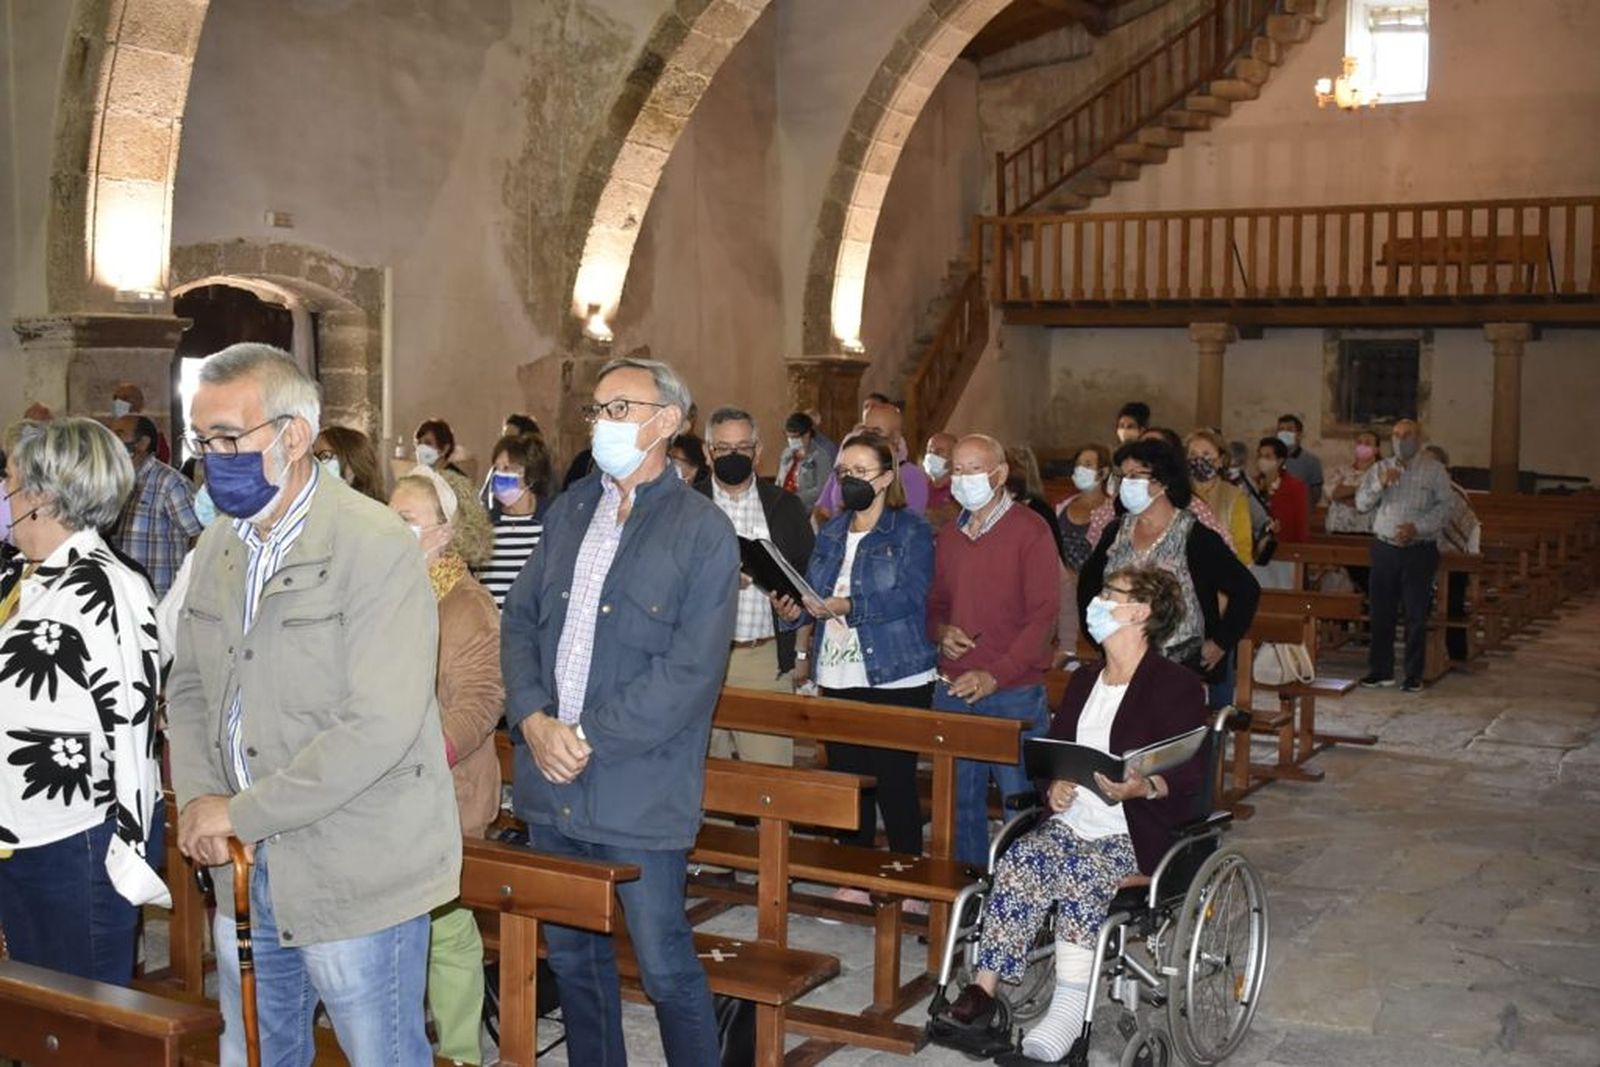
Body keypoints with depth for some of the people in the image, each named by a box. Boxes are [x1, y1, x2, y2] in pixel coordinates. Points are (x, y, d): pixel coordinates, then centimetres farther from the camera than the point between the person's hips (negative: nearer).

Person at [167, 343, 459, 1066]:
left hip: (356, 871, -7)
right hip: (246, 864, 7)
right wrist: (196, 802, -3)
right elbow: (188, 689, 15)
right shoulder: (217, 550, 8)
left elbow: (381, 726, -24)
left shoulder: (377, 548, -17)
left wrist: (242, 813, -18)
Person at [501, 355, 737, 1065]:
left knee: (665, 969, 2)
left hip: (639, 792, -6)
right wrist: (532, 719, -7)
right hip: (551, 781, 6)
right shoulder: (568, 511, 11)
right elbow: (520, 620, 9)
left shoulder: (703, 531, -7)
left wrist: (590, 738, -16)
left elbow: (692, 670, -14)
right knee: (572, 957, 17)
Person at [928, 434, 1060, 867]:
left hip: (1013, 692, -6)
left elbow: (1044, 613, -11)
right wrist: (941, 631, -1)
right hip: (952, 691, 6)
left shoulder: (1029, 531, -6)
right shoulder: (949, 536, 14)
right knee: (960, 802, 11)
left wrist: (995, 675, -18)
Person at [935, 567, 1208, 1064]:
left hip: (1137, 834, -5)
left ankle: (1069, 1007, -29)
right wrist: (1054, 786, -2)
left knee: (1079, 873, -34)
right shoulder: (1083, 679, 21)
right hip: (1070, 823, 5)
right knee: (1020, 861, -25)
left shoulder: (1175, 686, -2)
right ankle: (984, 986, -28)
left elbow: (1191, 773, -10)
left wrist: (1143, 787, -30)